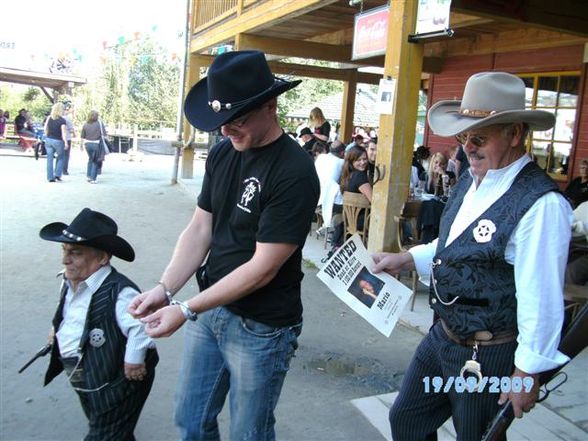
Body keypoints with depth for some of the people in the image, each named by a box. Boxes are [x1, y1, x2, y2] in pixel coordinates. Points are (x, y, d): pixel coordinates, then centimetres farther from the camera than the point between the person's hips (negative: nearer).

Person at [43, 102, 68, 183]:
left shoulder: (49, 118, 2)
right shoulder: (62, 120, -12)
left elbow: (45, 129, 9)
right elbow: (63, 132, -15)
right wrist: (66, 143, -13)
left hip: (49, 140, 4)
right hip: (58, 141, -4)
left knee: (50, 159, 7)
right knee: (60, 158, 16)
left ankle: (50, 177, 8)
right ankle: (57, 174, 8)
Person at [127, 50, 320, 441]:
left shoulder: (295, 172, -20)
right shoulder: (222, 153, 2)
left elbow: (263, 268, -21)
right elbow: (201, 227, 4)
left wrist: (186, 310, -19)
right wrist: (165, 288, -10)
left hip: (262, 328, -6)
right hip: (210, 309, 6)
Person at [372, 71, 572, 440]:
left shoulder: (541, 204, -26)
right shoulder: (473, 181, 2)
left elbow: (542, 298, -23)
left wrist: (528, 373, -17)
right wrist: (406, 259, 8)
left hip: (489, 356, -8)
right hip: (442, 337, 8)